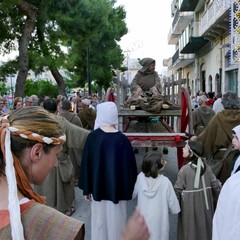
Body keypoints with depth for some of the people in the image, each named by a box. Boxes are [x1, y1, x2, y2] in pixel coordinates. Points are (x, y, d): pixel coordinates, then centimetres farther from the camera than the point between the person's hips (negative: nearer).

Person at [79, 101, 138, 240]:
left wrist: (87, 189, 6)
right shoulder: (123, 139, -14)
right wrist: (129, 190, 5)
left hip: (98, 188, 1)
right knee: (116, 221, 14)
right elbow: (130, 165, -9)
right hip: (117, 189, -1)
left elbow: (86, 164, -6)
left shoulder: (93, 136, -11)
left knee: (100, 220, 17)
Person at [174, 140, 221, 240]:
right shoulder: (206, 168, -5)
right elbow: (216, 185, -1)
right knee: (204, 229, 21)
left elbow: (178, 190, -13)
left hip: (190, 207, -4)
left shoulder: (184, 170, -19)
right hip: (205, 205, 4)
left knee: (190, 231, 13)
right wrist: (216, 201, 16)